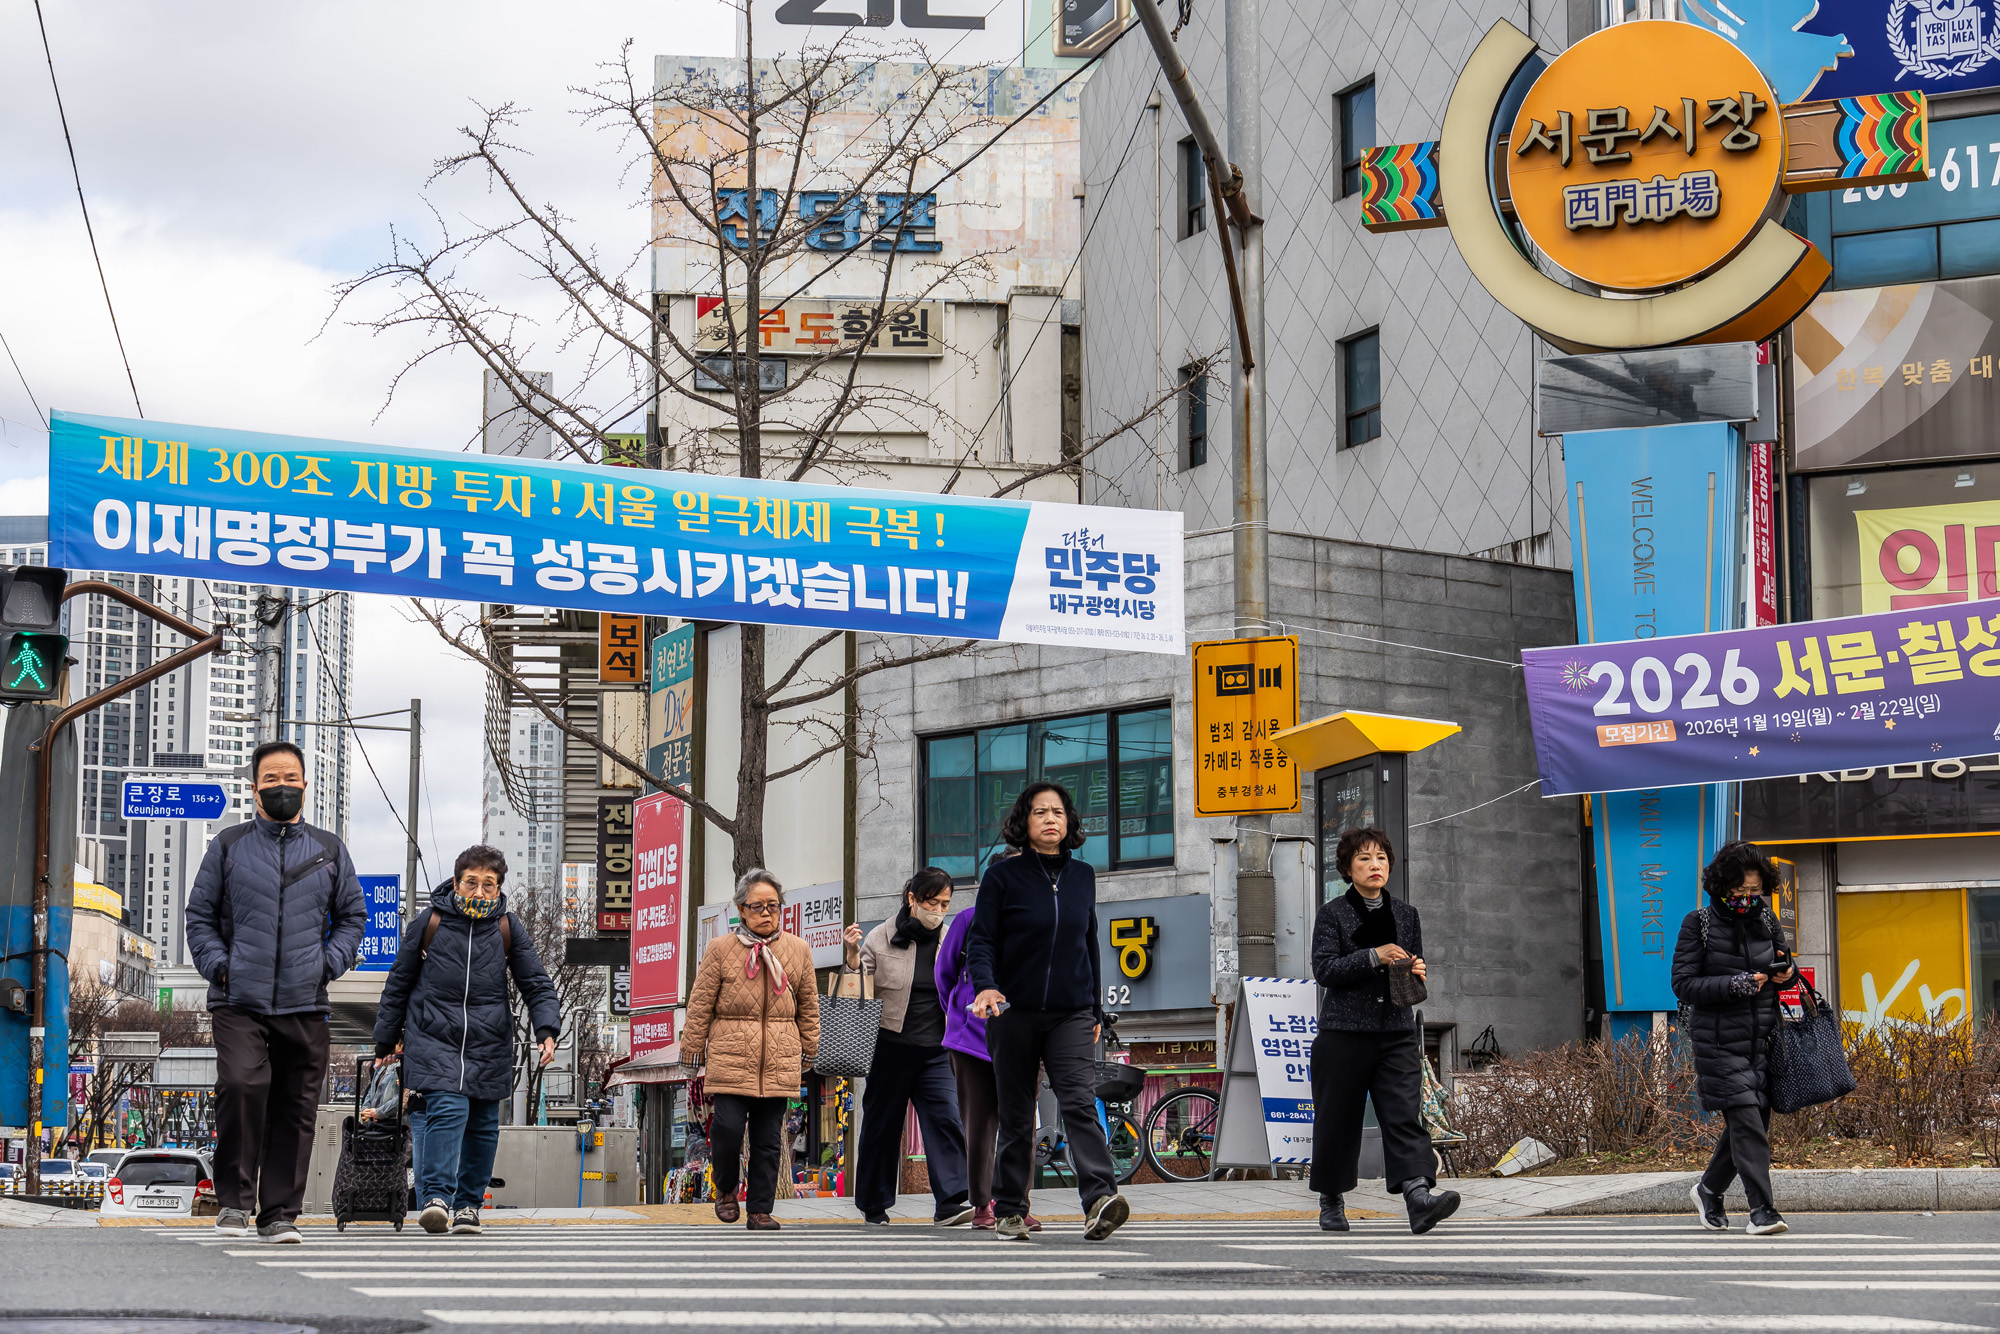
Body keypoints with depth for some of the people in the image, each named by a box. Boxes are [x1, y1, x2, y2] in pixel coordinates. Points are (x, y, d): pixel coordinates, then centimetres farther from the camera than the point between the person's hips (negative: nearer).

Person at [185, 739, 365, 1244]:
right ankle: (234, 1198, -8)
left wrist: (330, 962, 4)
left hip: (304, 1004, 2)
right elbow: (198, 914, 13)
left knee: (295, 1110, 1)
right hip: (239, 1001, -2)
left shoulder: (329, 852, 13)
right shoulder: (228, 847, 9)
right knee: (241, 1084, -22)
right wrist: (217, 965, -2)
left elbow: (352, 915, 20)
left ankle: (279, 1213, 11)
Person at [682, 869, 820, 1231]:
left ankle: (760, 1211, 13)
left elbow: (808, 1007, 16)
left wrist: (808, 1050, 17)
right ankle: (725, 1188, 16)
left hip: (778, 1063, 2)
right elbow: (700, 1004, 4)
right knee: (728, 1128, -11)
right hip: (730, 1059, -2)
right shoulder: (721, 949, 1)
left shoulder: (798, 950, 9)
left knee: (767, 1139, 4)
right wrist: (693, 1049, 4)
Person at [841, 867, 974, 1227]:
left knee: (945, 1119, -13)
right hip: (891, 1047, -2)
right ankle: (873, 1204, 20)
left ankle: (950, 1203, -18)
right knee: (882, 1125, 6)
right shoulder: (880, 939, -1)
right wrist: (853, 955, -15)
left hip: (936, 1051, 2)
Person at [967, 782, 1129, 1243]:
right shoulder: (1003, 876, 1)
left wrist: (1096, 1011, 19)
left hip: (1071, 1014, 1)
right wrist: (986, 986, -23)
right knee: (1016, 1115, 5)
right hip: (1015, 1012, -1)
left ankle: (1100, 1198, -30)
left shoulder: (1083, 876, 11)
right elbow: (980, 940, -4)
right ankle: (1010, 1211, 14)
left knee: (1079, 1101, -16)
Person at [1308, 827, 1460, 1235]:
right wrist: (1374, 957, -20)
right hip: (1344, 1033, -2)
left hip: (1396, 1032, 2)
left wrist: (1417, 972, -3)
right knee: (1337, 1119, 4)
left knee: (1405, 1114, -12)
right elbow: (1324, 969, -10)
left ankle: (1418, 1196, -26)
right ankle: (1331, 1201, 21)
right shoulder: (1332, 914, 2)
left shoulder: (1406, 915, 14)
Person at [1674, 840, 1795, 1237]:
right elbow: (1683, 984, -9)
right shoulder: (1699, 924, -6)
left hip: (1762, 1037, 5)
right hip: (1718, 1039, -5)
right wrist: (1735, 985, -21)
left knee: (1753, 1121, 9)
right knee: (1746, 1119, -14)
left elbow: (1785, 963, 21)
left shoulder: (1765, 919, 7)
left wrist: (1785, 972, -4)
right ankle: (1761, 1208, -12)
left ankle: (1709, 1190, 30)